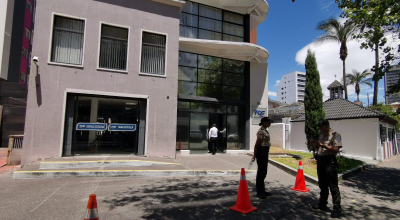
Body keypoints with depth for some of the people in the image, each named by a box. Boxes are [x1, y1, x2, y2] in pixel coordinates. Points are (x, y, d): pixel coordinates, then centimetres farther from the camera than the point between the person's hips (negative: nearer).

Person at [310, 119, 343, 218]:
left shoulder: (335, 135, -7)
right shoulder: (321, 135, 16)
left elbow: (336, 149, -18)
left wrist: (322, 145, -21)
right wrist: (314, 144, 3)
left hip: (329, 162, -8)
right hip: (320, 161, 8)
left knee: (333, 186, -4)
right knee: (322, 185, 17)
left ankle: (337, 209, 4)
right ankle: (322, 204, 29)